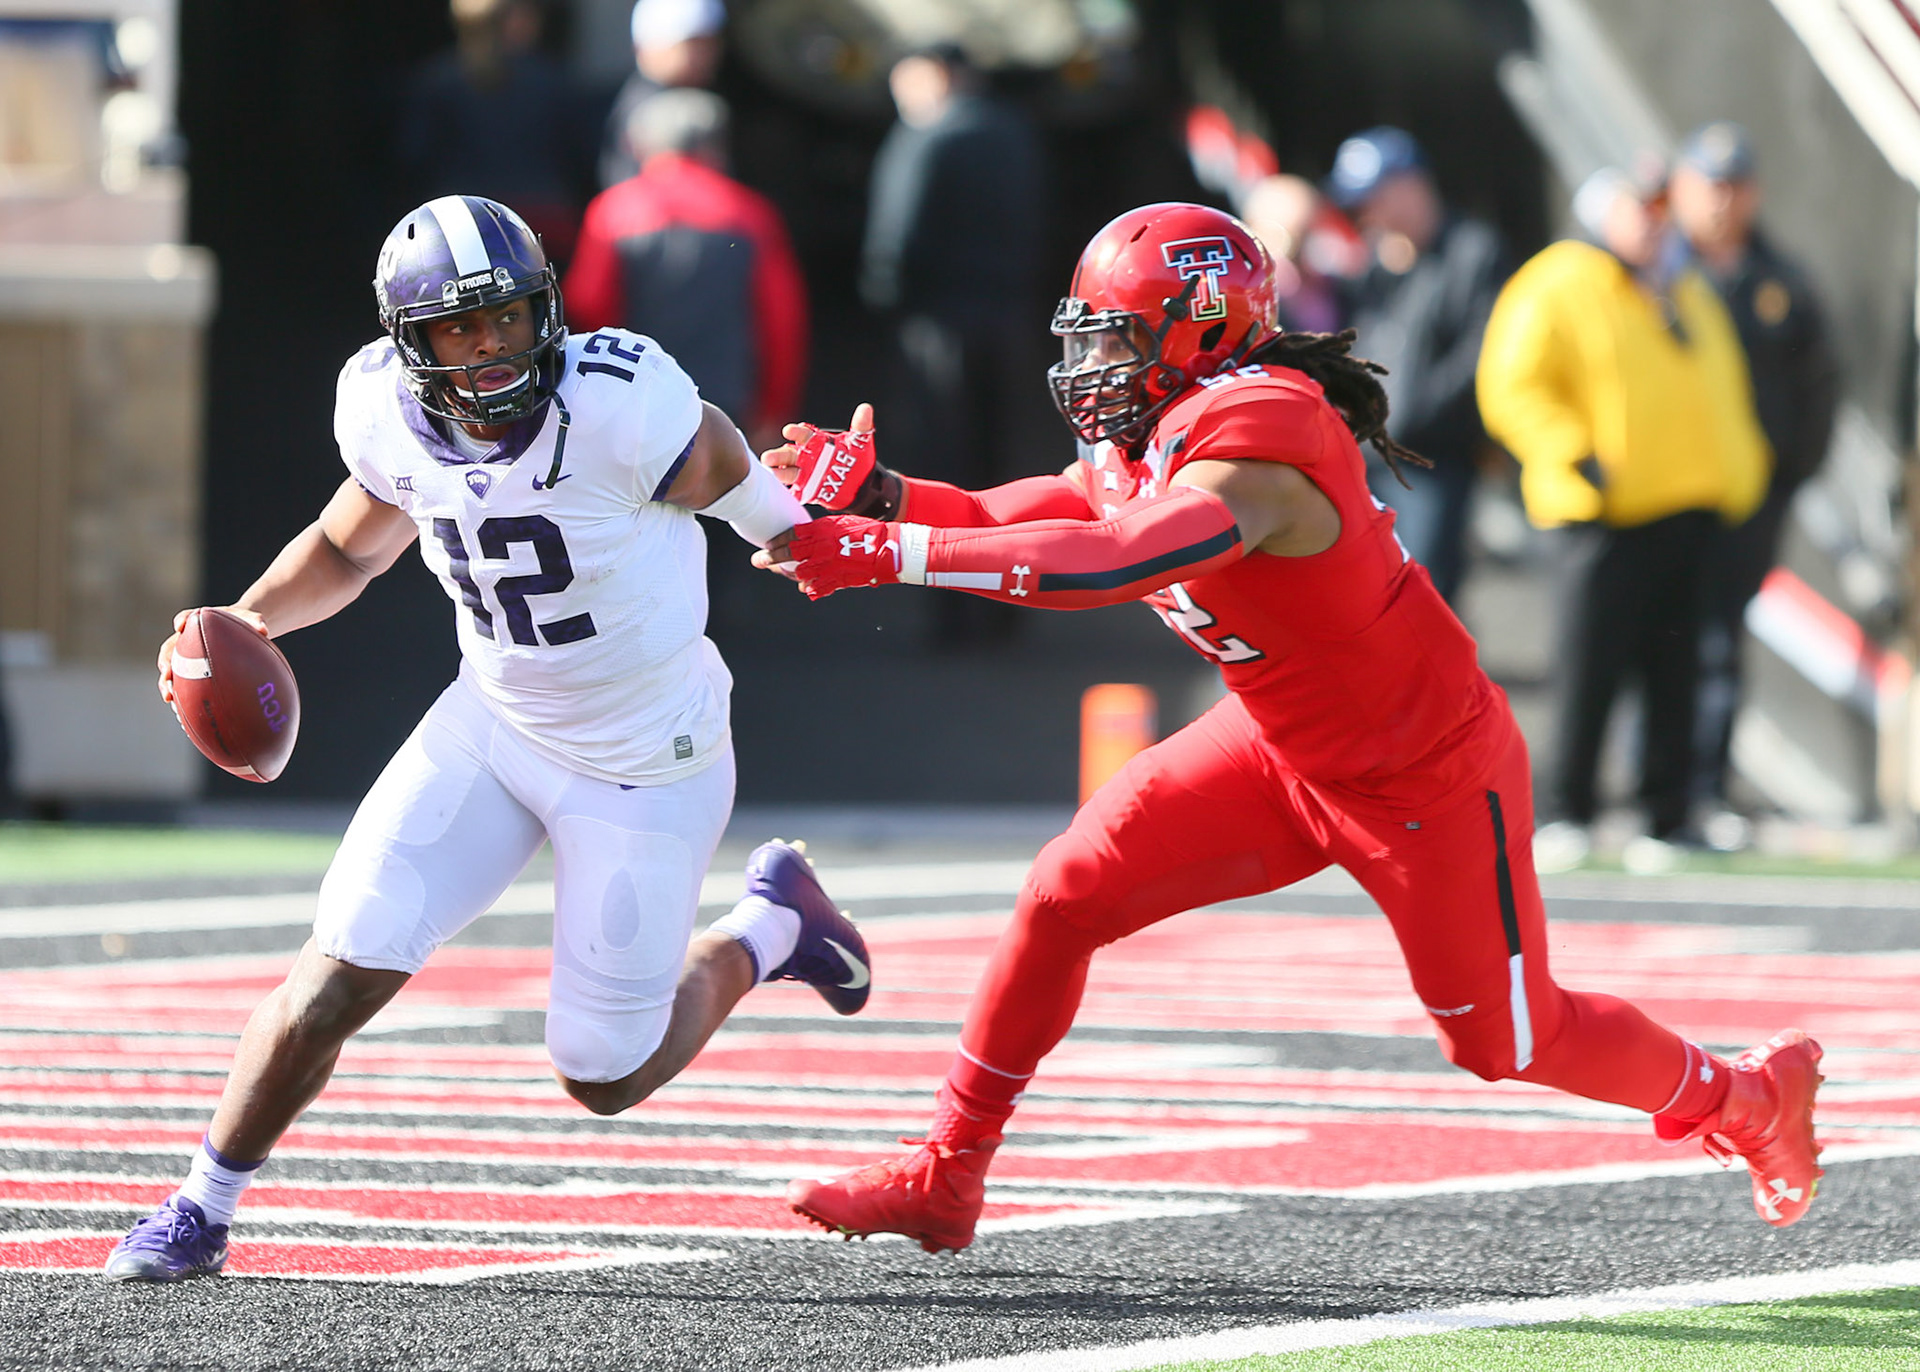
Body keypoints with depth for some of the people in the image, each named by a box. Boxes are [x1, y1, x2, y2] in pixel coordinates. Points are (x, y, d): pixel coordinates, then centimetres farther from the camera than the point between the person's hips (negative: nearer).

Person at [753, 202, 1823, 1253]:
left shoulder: (1250, 449, -32)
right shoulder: (1148, 436, -2)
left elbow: (1104, 566, -44)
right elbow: (1012, 523, 2)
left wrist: (886, 554, -46)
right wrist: (881, 494, -18)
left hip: (1427, 780, -8)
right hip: (1284, 747, 8)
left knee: (1505, 1043, 6)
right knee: (1067, 897, -4)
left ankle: (1743, 1096, 33)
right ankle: (946, 1177, 6)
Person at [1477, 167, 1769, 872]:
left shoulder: (1688, 294, 21)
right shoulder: (1556, 290, -1)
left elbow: (1723, 387, 30)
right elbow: (1513, 387, -7)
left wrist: (1738, 475, 17)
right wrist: (1576, 457, -17)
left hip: (1691, 510, 6)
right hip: (1607, 519, -6)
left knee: (1674, 670, 5)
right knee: (1591, 665, -8)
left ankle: (1668, 819, 9)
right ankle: (1570, 814, 2)